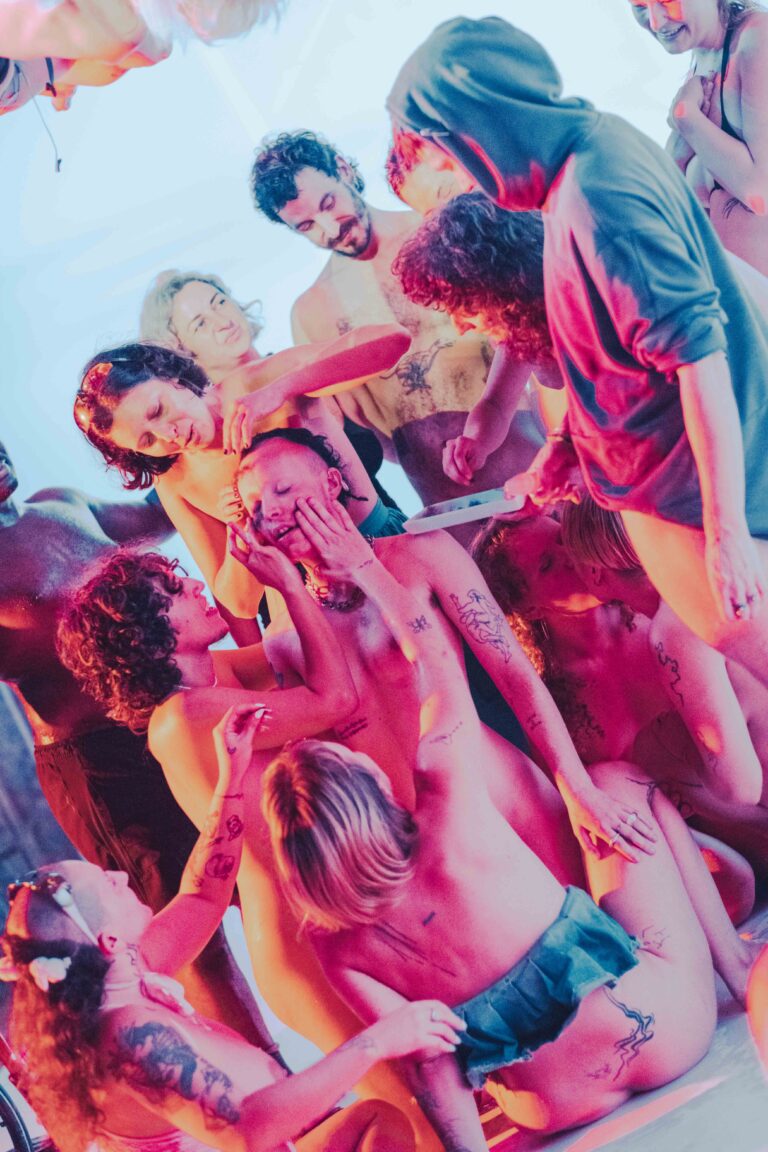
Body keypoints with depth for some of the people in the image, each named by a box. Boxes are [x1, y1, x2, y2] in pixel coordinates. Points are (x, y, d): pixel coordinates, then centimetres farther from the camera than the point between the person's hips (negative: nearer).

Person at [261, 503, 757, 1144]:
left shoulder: (337, 947, -15)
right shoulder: (448, 809, -21)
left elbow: (430, 1067, -12)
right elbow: (439, 659, -6)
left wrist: (471, 1146, 4)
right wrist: (368, 569, 5)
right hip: (674, 1022, -2)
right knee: (617, 781, 17)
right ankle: (738, 963, 21)